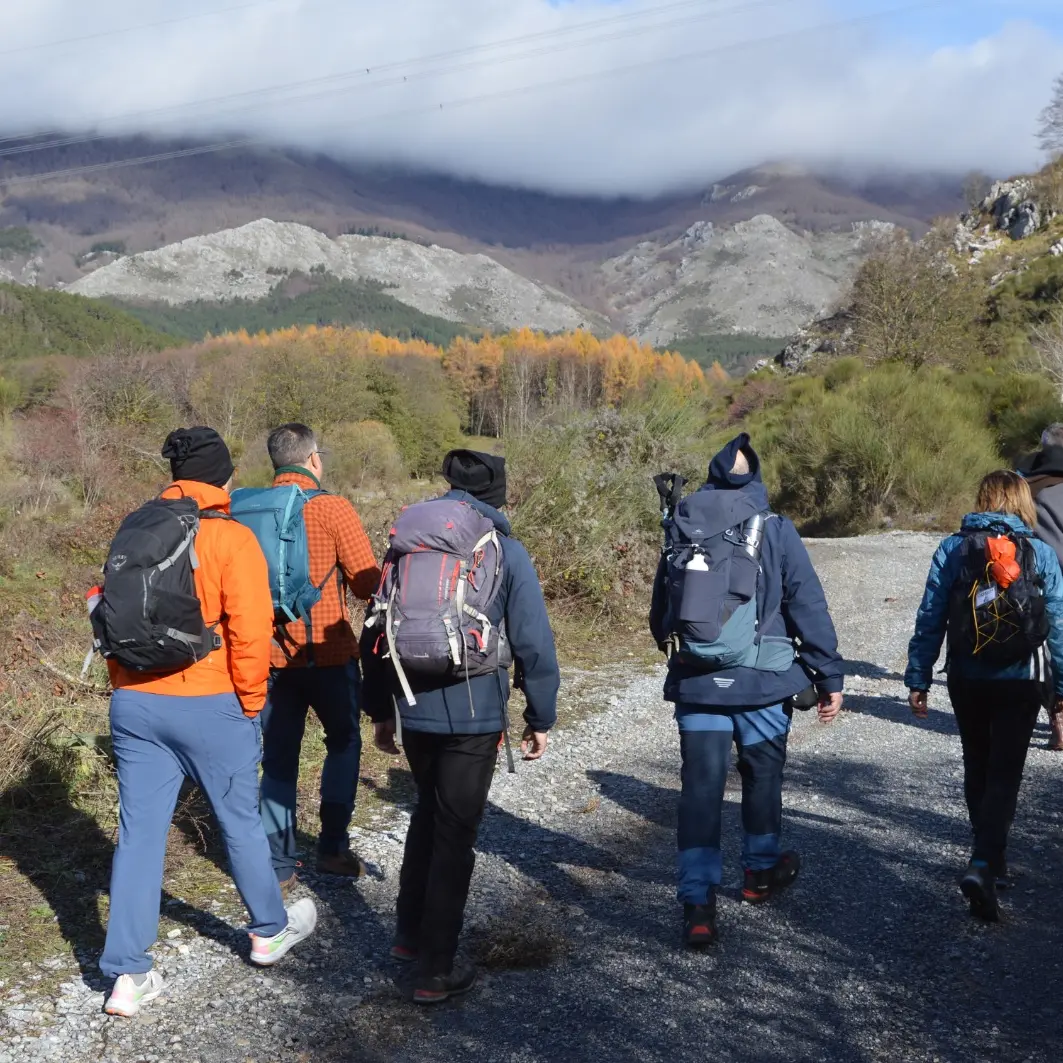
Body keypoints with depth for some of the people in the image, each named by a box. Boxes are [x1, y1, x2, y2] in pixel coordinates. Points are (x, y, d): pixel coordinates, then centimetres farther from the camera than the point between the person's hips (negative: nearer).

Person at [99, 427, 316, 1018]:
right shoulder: (231, 538, -10)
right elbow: (250, 631, -15)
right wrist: (251, 703, -2)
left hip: (135, 703, 4)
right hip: (210, 705, -4)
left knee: (139, 832, 8)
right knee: (240, 820, 13)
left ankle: (130, 975, 11)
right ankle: (271, 930, 33)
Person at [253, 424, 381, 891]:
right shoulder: (333, 508, -11)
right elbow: (368, 583, -11)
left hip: (271, 654, 3)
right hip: (328, 652, -3)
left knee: (278, 759, 12)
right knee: (344, 743, 18)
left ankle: (279, 866, 14)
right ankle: (333, 847, 17)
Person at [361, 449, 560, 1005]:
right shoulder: (506, 553, -5)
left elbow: (375, 633, 9)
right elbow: (534, 643, -8)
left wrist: (380, 709, 18)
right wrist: (540, 719, 2)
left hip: (414, 711, 4)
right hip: (474, 716, -4)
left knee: (429, 812, 26)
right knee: (455, 834, 6)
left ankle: (410, 933, 32)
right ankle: (436, 970, 11)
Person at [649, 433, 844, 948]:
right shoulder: (775, 530, -7)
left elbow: (660, 614, 12)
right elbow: (808, 608, -6)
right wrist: (829, 677, 1)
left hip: (696, 684, 1)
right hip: (763, 683, -1)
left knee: (701, 788, 2)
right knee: (762, 775, 19)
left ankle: (697, 903, -5)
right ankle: (761, 871, 37)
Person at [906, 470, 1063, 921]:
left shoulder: (951, 550, -1)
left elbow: (930, 620, -2)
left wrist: (918, 678, 3)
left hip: (966, 681, 2)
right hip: (1018, 683, -2)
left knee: (977, 769, 19)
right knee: (1004, 775, 1)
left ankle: (991, 858, 32)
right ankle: (983, 865, -16)